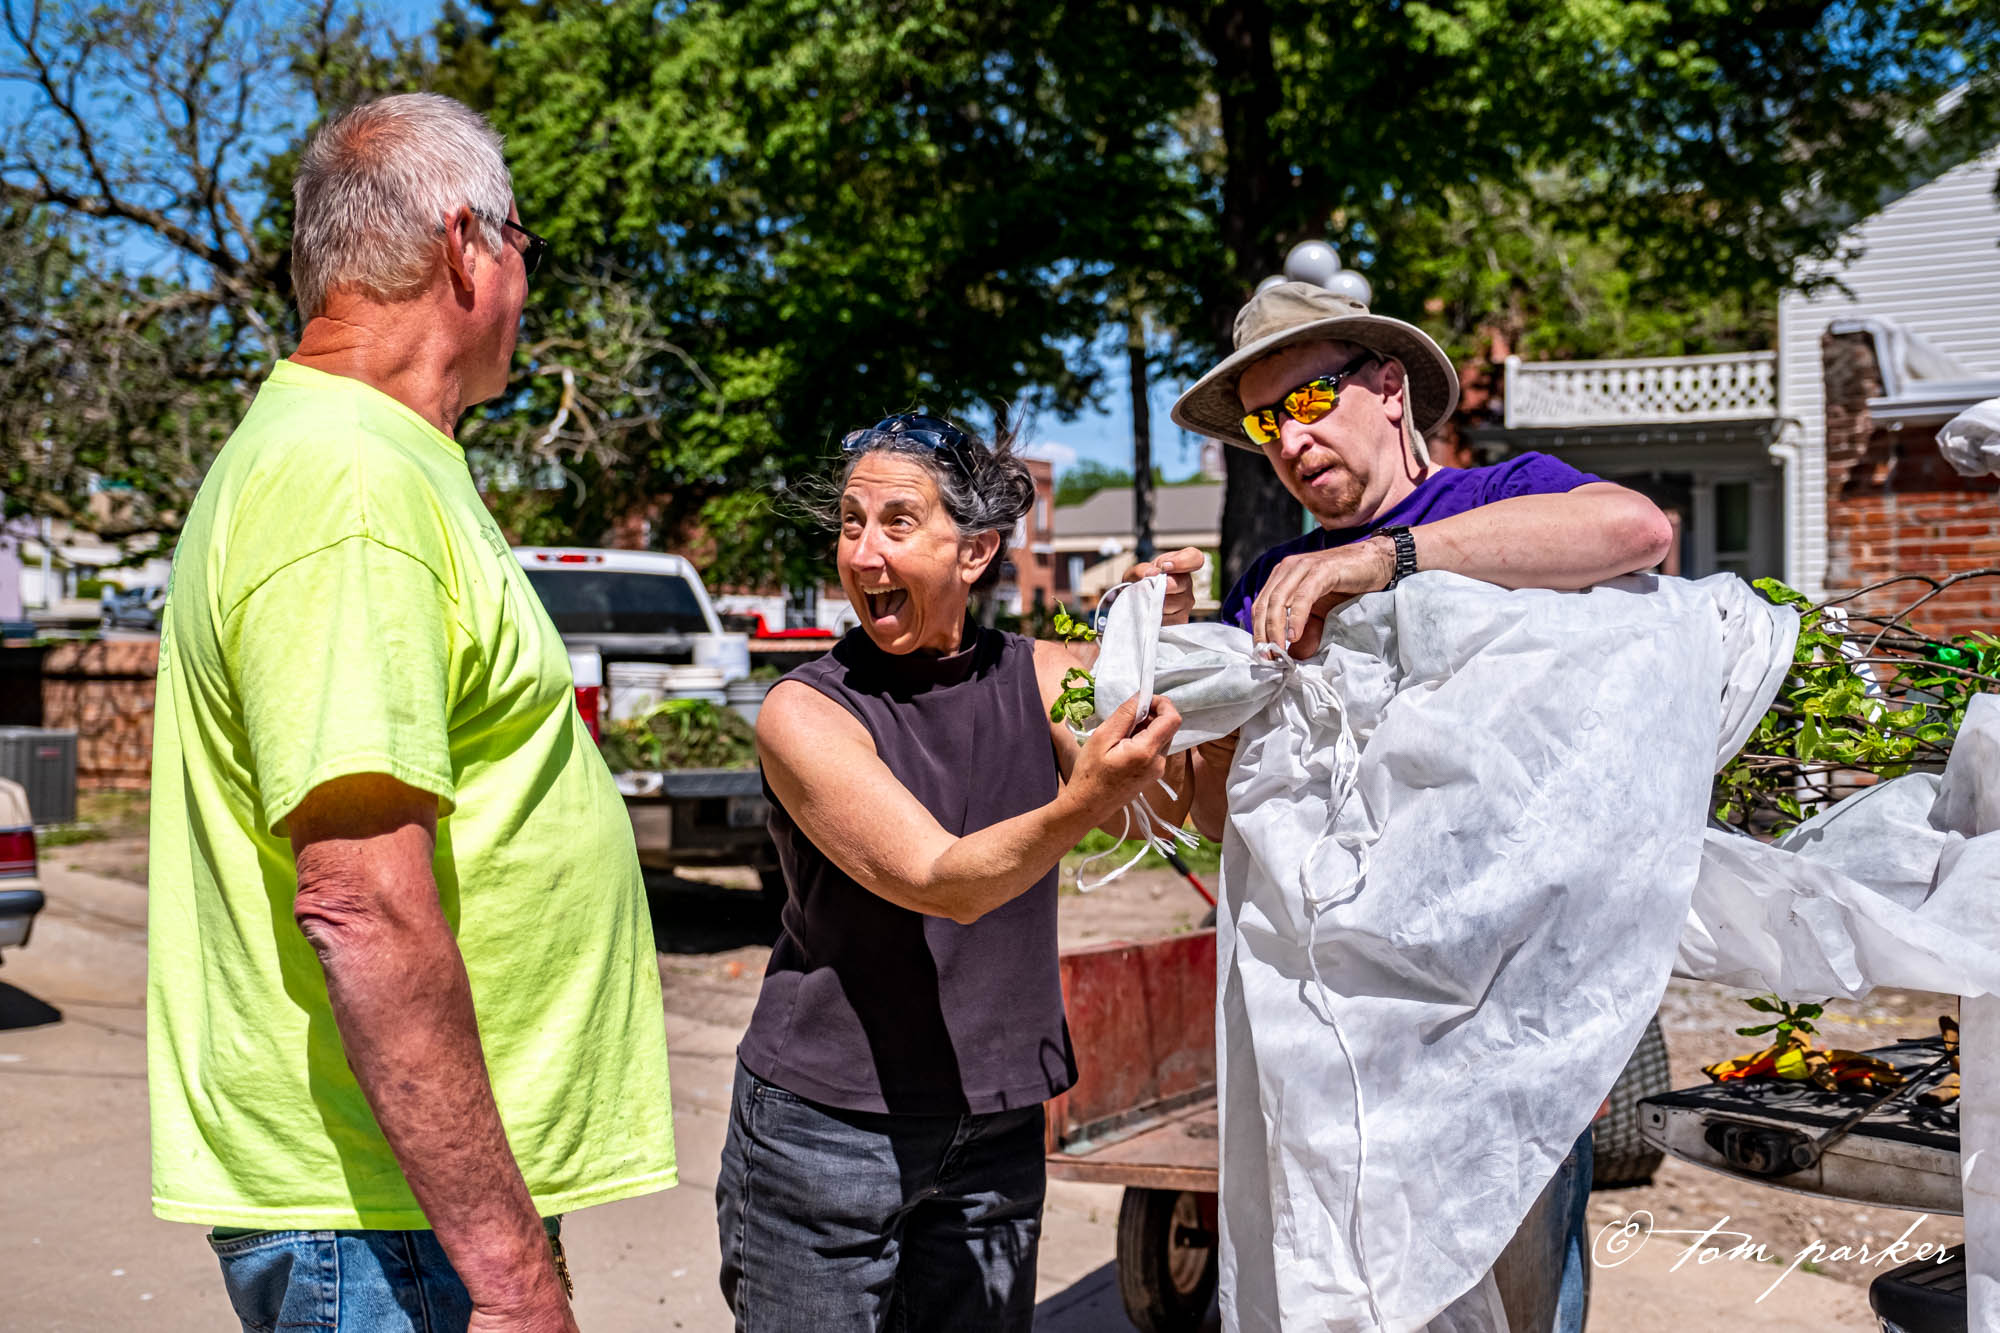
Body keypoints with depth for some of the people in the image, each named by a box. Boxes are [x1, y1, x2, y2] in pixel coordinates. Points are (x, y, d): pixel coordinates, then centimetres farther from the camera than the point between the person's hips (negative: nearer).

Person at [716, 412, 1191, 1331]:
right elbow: (940, 882, -24)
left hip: (995, 1135, 4)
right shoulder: (804, 713, -12)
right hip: (822, 1127, -3)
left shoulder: (1041, 680, 1)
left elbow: (1181, 804, -6)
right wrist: (1085, 801, -41)